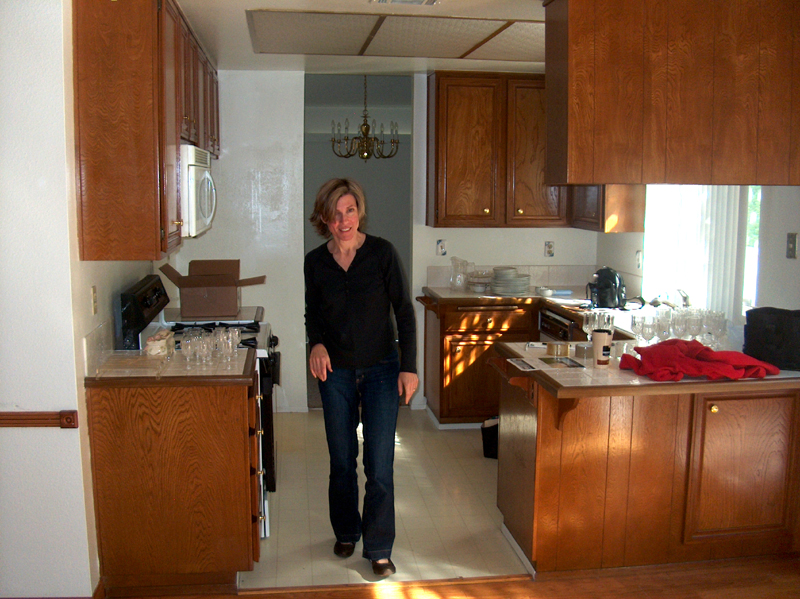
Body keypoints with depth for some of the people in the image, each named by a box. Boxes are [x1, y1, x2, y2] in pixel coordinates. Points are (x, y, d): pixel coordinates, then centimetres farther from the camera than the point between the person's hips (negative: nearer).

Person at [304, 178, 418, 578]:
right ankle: (346, 533, 34)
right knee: (341, 460, 13)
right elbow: (312, 314, 10)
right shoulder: (315, 262, -2)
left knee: (380, 465, -1)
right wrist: (316, 344, -10)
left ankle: (379, 549, 14)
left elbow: (404, 312, -5)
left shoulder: (382, 252, -9)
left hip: (381, 369, -2)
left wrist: (409, 367, -9)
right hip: (336, 372, 2)